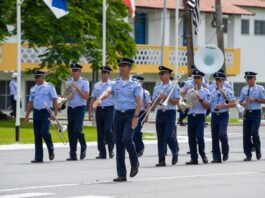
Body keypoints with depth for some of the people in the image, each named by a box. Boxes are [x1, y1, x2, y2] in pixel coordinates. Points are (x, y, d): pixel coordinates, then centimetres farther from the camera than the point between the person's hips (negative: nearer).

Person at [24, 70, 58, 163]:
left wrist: (55, 114, -11)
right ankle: (38, 158, 6)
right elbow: (30, 103, 19)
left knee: (44, 132, -18)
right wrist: (26, 116, 15)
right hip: (36, 113, 5)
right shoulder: (33, 89, 14)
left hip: (45, 112, -5)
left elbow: (54, 101, -4)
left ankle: (51, 150, 9)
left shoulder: (49, 87, -1)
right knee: (37, 135, 3)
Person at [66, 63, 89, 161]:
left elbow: (86, 97, -9)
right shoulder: (69, 82, 13)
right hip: (70, 108, 5)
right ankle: (73, 155, 6)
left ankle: (83, 147, 9)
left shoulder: (84, 82, -2)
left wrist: (76, 88, -14)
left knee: (77, 130, -16)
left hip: (80, 108, -5)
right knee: (71, 131, 2)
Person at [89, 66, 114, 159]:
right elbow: (93, 99, 15)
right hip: (99, 109, 4)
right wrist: (90, 112, 11)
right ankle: (102, 153, 11)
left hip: (109, 109, -4)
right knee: (100, 132, 5)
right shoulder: (97, 85, 12)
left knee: (108, 130, -15)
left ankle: (111, 149, 2)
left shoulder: (112, 85, 1)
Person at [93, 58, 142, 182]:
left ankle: (134, 163, 4)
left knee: (126, 139, -22)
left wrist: (135, 117, -18)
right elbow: (107, 92, -9)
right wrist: (99, 99, -30)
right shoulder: (115, 84, 10)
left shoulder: (135, 84, 0)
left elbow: (139, 102, -7)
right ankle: (121, 174, 5)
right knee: (119, 144, 2)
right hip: (118, 114, 4)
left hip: (130, 113, -4)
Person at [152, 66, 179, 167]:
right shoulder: (157, 87, 13)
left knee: (168, 137, -12)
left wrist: (166, 98, -14)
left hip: (170, 113, -5)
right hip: (160, 112, 5)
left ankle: (175, 153, 14)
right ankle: (161, 160, 4)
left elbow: (177, 101, -5)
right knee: (160, 138, 2)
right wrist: (160, 98, -8)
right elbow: (154, 102, 11)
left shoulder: (174, 86, 0)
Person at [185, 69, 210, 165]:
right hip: (191, 116, 4)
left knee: (199, 136, -15)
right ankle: (194, 158, 5)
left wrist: (200, 99, -15)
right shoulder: (190, 91, 12)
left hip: (200, 116, -4)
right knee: (191, 138, 1)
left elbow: (207, 106, -3)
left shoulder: (205, 91, 3)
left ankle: (203, 154, 4)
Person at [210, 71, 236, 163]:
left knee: (222, 134, -19)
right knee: (214, 137, 2)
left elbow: (233, 104, -6)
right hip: (214, 115, 4)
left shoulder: (227, 91, -2)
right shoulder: (212, 92, 11)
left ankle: (225, 152, 5)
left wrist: (223, 106, -15)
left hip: (223, 115, -4)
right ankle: (216, 158, 7)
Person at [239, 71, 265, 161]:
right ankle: (248, 155, 9)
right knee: (246, 134, 1)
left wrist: (255, 100, -16)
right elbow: (240, 101, 17)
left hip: (256, 113, -4)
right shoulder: (244, 89, 10)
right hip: (247, 113, 4)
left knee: (254, 132, -16)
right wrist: (243, 103, -6)